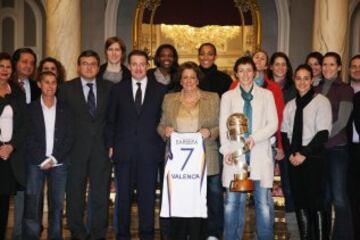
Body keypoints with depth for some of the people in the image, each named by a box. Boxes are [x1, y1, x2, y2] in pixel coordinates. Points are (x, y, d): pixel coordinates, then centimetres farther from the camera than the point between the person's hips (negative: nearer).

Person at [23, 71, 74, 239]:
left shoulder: (65, 109, 9)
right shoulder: (31, 109, 6)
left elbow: (70, 137, 3)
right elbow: (28, 138, 0)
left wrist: (54, 158, -7)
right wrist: (42, 160, -9)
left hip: (59, 163, 1)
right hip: (35, 163, -1)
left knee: (57, 205, 2)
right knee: (32, 204, -4)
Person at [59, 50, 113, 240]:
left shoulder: (108, 87, 8)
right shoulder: (66, 88, 3)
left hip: (101, 148, 1)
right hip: (76, 149, -1)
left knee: (101, 194, 4)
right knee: (75, 194, 4)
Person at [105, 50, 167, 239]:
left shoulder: (160, 90, 7)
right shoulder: (118, 89, 9)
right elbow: (110, 121, 10)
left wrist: (162, 146, -1)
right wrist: (110, 145, 2)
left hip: (149, 152, 0)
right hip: (124, 151, 1)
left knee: (147, 196, 3)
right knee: (123, 196, 6)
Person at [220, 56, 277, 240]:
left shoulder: (266, 95, 14)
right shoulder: (228, 96, 15)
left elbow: (273, 124, 5)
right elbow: (223, 126, 7)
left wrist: (255, 137, -11)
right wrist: (226, 150, -8)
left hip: (260, 154, 0)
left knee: (264, 202, -3)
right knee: (232, 201, -2)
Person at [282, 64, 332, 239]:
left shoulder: (321, 101, -3)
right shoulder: (290, 105, 12)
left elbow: (323, 133, -10)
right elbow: (285, 133, 12)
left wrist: (304, 154, -12)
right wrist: (291, 153, -4)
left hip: (313, 158, -5)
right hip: (294, 159, 5)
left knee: (316, 201, -5)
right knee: (299, 201, 7)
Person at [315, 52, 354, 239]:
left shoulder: (345, 90, 0)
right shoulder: (316, 89, 12)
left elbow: (341, 121, -7)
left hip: (337, 148, -4)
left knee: (339, 198, -4)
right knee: (324, 196, 10)